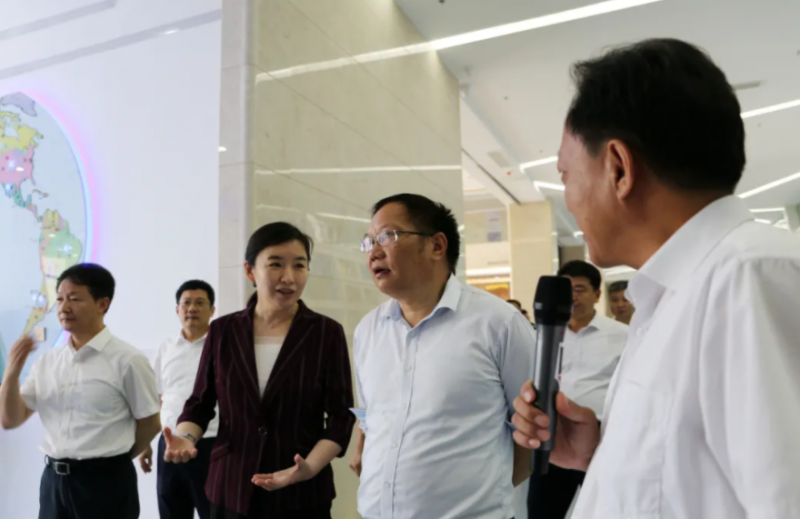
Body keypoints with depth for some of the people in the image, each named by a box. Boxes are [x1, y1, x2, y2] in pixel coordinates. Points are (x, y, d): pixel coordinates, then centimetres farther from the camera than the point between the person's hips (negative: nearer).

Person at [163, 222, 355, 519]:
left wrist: (310, 467, -20)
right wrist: (185, 437, -14)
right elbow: (200, 402, 5)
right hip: (232, 490, 2)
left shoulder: (327, 333, -6)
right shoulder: (223, 331, 0)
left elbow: (341, 414, -7)